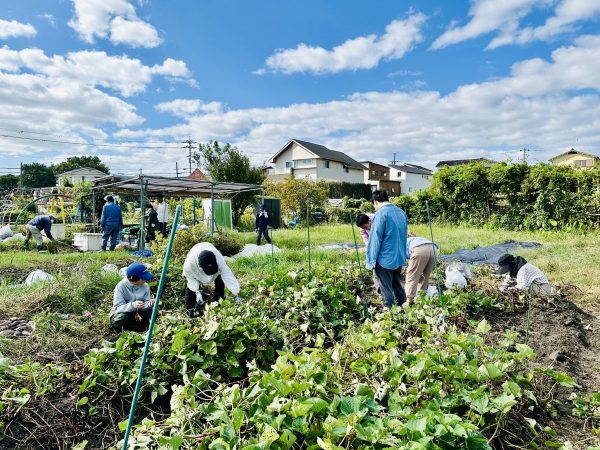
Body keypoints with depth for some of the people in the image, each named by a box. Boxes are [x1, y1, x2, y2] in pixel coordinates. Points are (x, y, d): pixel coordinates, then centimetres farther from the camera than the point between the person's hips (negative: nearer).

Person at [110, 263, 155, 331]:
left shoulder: (145, 286, -9)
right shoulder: (120, 286, -20)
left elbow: (144, 305, -10)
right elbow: (118, 307, -27)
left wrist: (149, 303, -34)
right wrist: (133, 305, -44)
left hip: (136, 315, 3)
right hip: (119, 315, -3)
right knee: (123, 317, -36)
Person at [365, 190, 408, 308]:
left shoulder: (380, 214, -15)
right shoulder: (401, 212, 8)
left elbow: (375, 239, -16)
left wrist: (371, 261, -9)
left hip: (385, 260, -7)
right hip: (400, 258, 7)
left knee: (387, 291, 4)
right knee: (398, 286, 20)